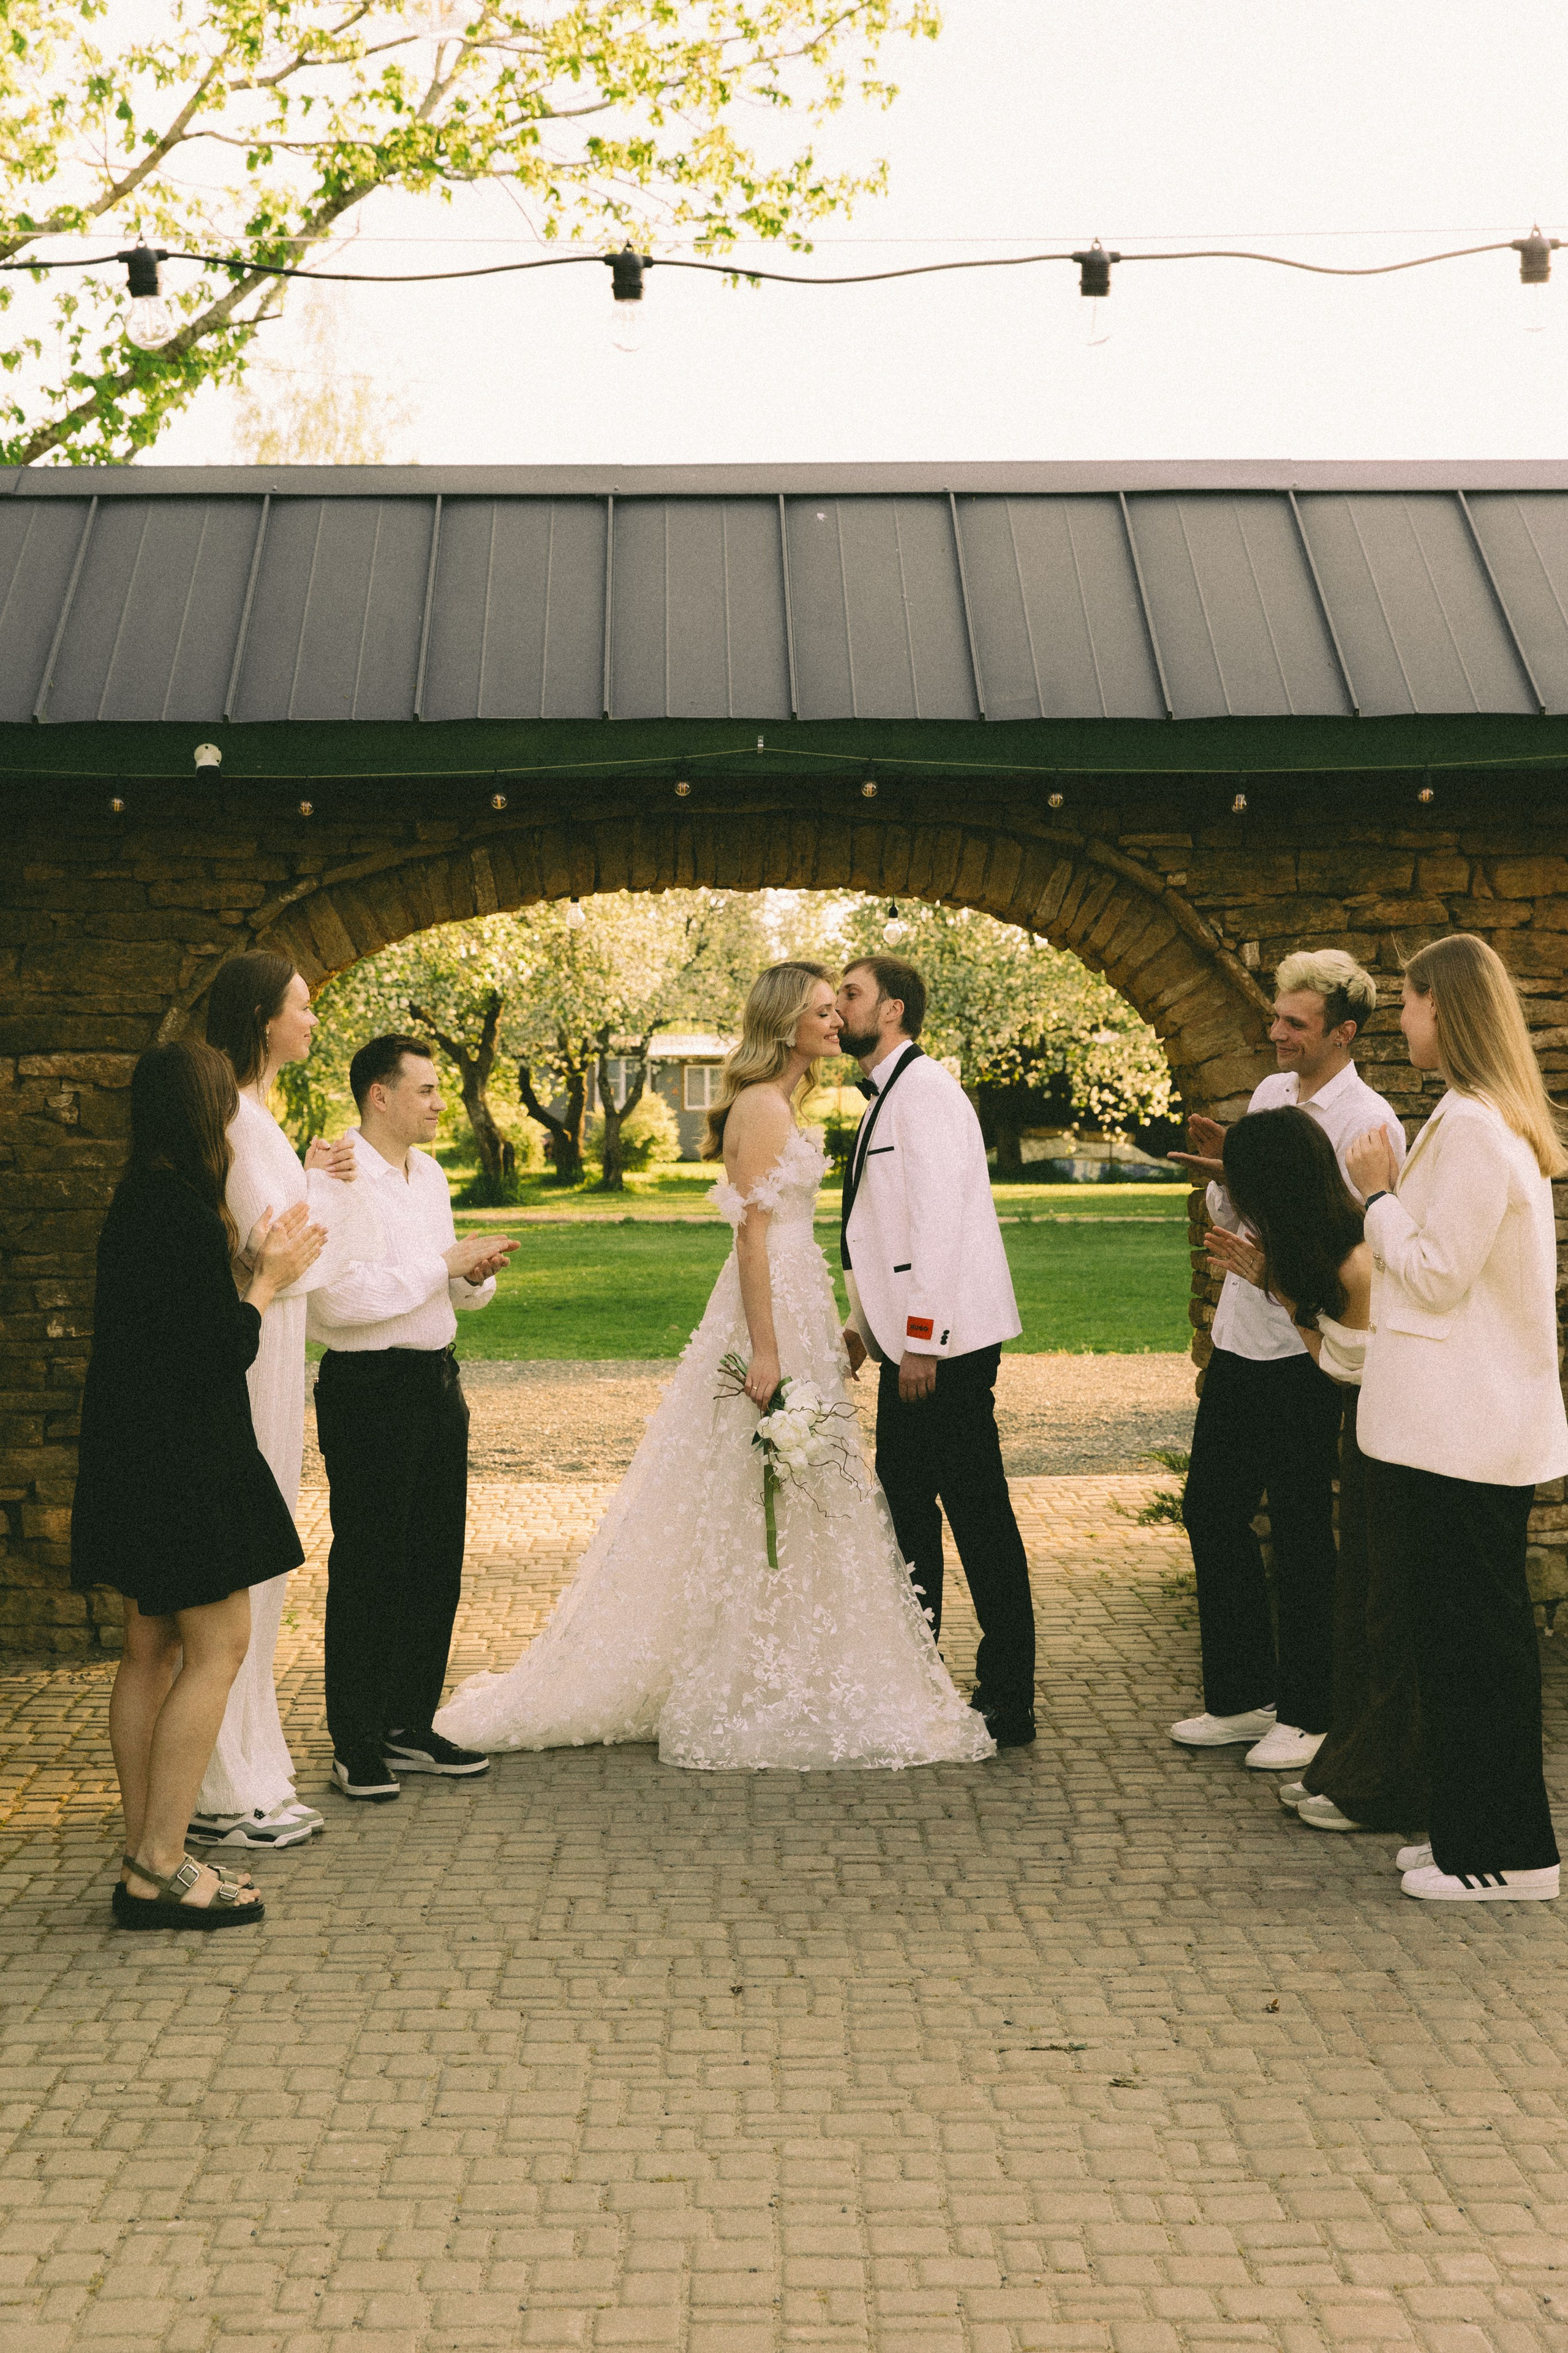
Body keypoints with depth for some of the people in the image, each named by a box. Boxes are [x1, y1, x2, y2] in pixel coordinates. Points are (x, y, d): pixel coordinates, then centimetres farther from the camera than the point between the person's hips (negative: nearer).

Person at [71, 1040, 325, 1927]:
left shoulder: (137, 1203, 11)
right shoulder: (186, 1214, -19)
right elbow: (226, 1350, -18)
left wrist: (256, 1266, 17)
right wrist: (269, 1281, -2)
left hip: (133, 1456, 10)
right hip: (182, 1459, -10)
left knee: (153, 1649, 13)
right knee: (218, 1647, -4)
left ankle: (148, 1858, 19)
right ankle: (160, 1869, -2)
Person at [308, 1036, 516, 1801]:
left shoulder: (429, 1174, 13)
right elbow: (338, 1299, -25)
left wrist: (477, 1272, -2)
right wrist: (446, 1263, -20)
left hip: (437, 1381, 8)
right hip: (368, 1389, -8)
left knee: (436, 1563, 12)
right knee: (367, 1567, 0)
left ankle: (409, 1728, 25)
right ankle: (356, 1745, 11)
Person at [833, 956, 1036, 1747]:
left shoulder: (925, 1091, -13)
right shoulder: (885, 1098, 17)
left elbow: (939, 1220, -20)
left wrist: (923, 1339, -22)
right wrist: (862, 1322, 21)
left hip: (943, 1345, -10)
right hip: (908, 1343, 10)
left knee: (979, 1518, -4)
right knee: (906, 1506, 15)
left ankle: (1007, 1703, 3)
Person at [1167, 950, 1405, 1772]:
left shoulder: (1367, 1122, -13)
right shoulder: (1269, 1095, 10)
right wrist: (1225, 1174, -7)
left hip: (1301, 1355, -8)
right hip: (1238, 1341, 8)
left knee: (1301, 1534, 2)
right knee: (1211, 1512, 13)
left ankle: (1309, 1715, 17)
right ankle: (1242, 1697, 27)